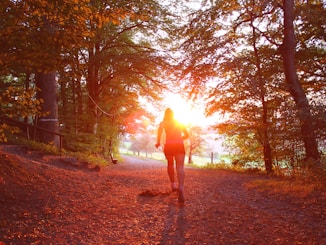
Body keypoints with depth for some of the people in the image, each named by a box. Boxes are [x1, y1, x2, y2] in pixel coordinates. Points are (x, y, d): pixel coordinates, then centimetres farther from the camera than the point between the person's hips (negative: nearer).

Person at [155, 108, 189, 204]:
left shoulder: (163, 122, 13)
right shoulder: (179, 122, 22)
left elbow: (160, 128, -12)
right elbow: (187, 135, 24)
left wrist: (158, 142, -9)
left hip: (168, 145, 0)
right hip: (179, 145, 0)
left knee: (170, 164, 26)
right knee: (180, 166, -16)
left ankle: (173, 184, 23)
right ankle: (181, 187, -39)